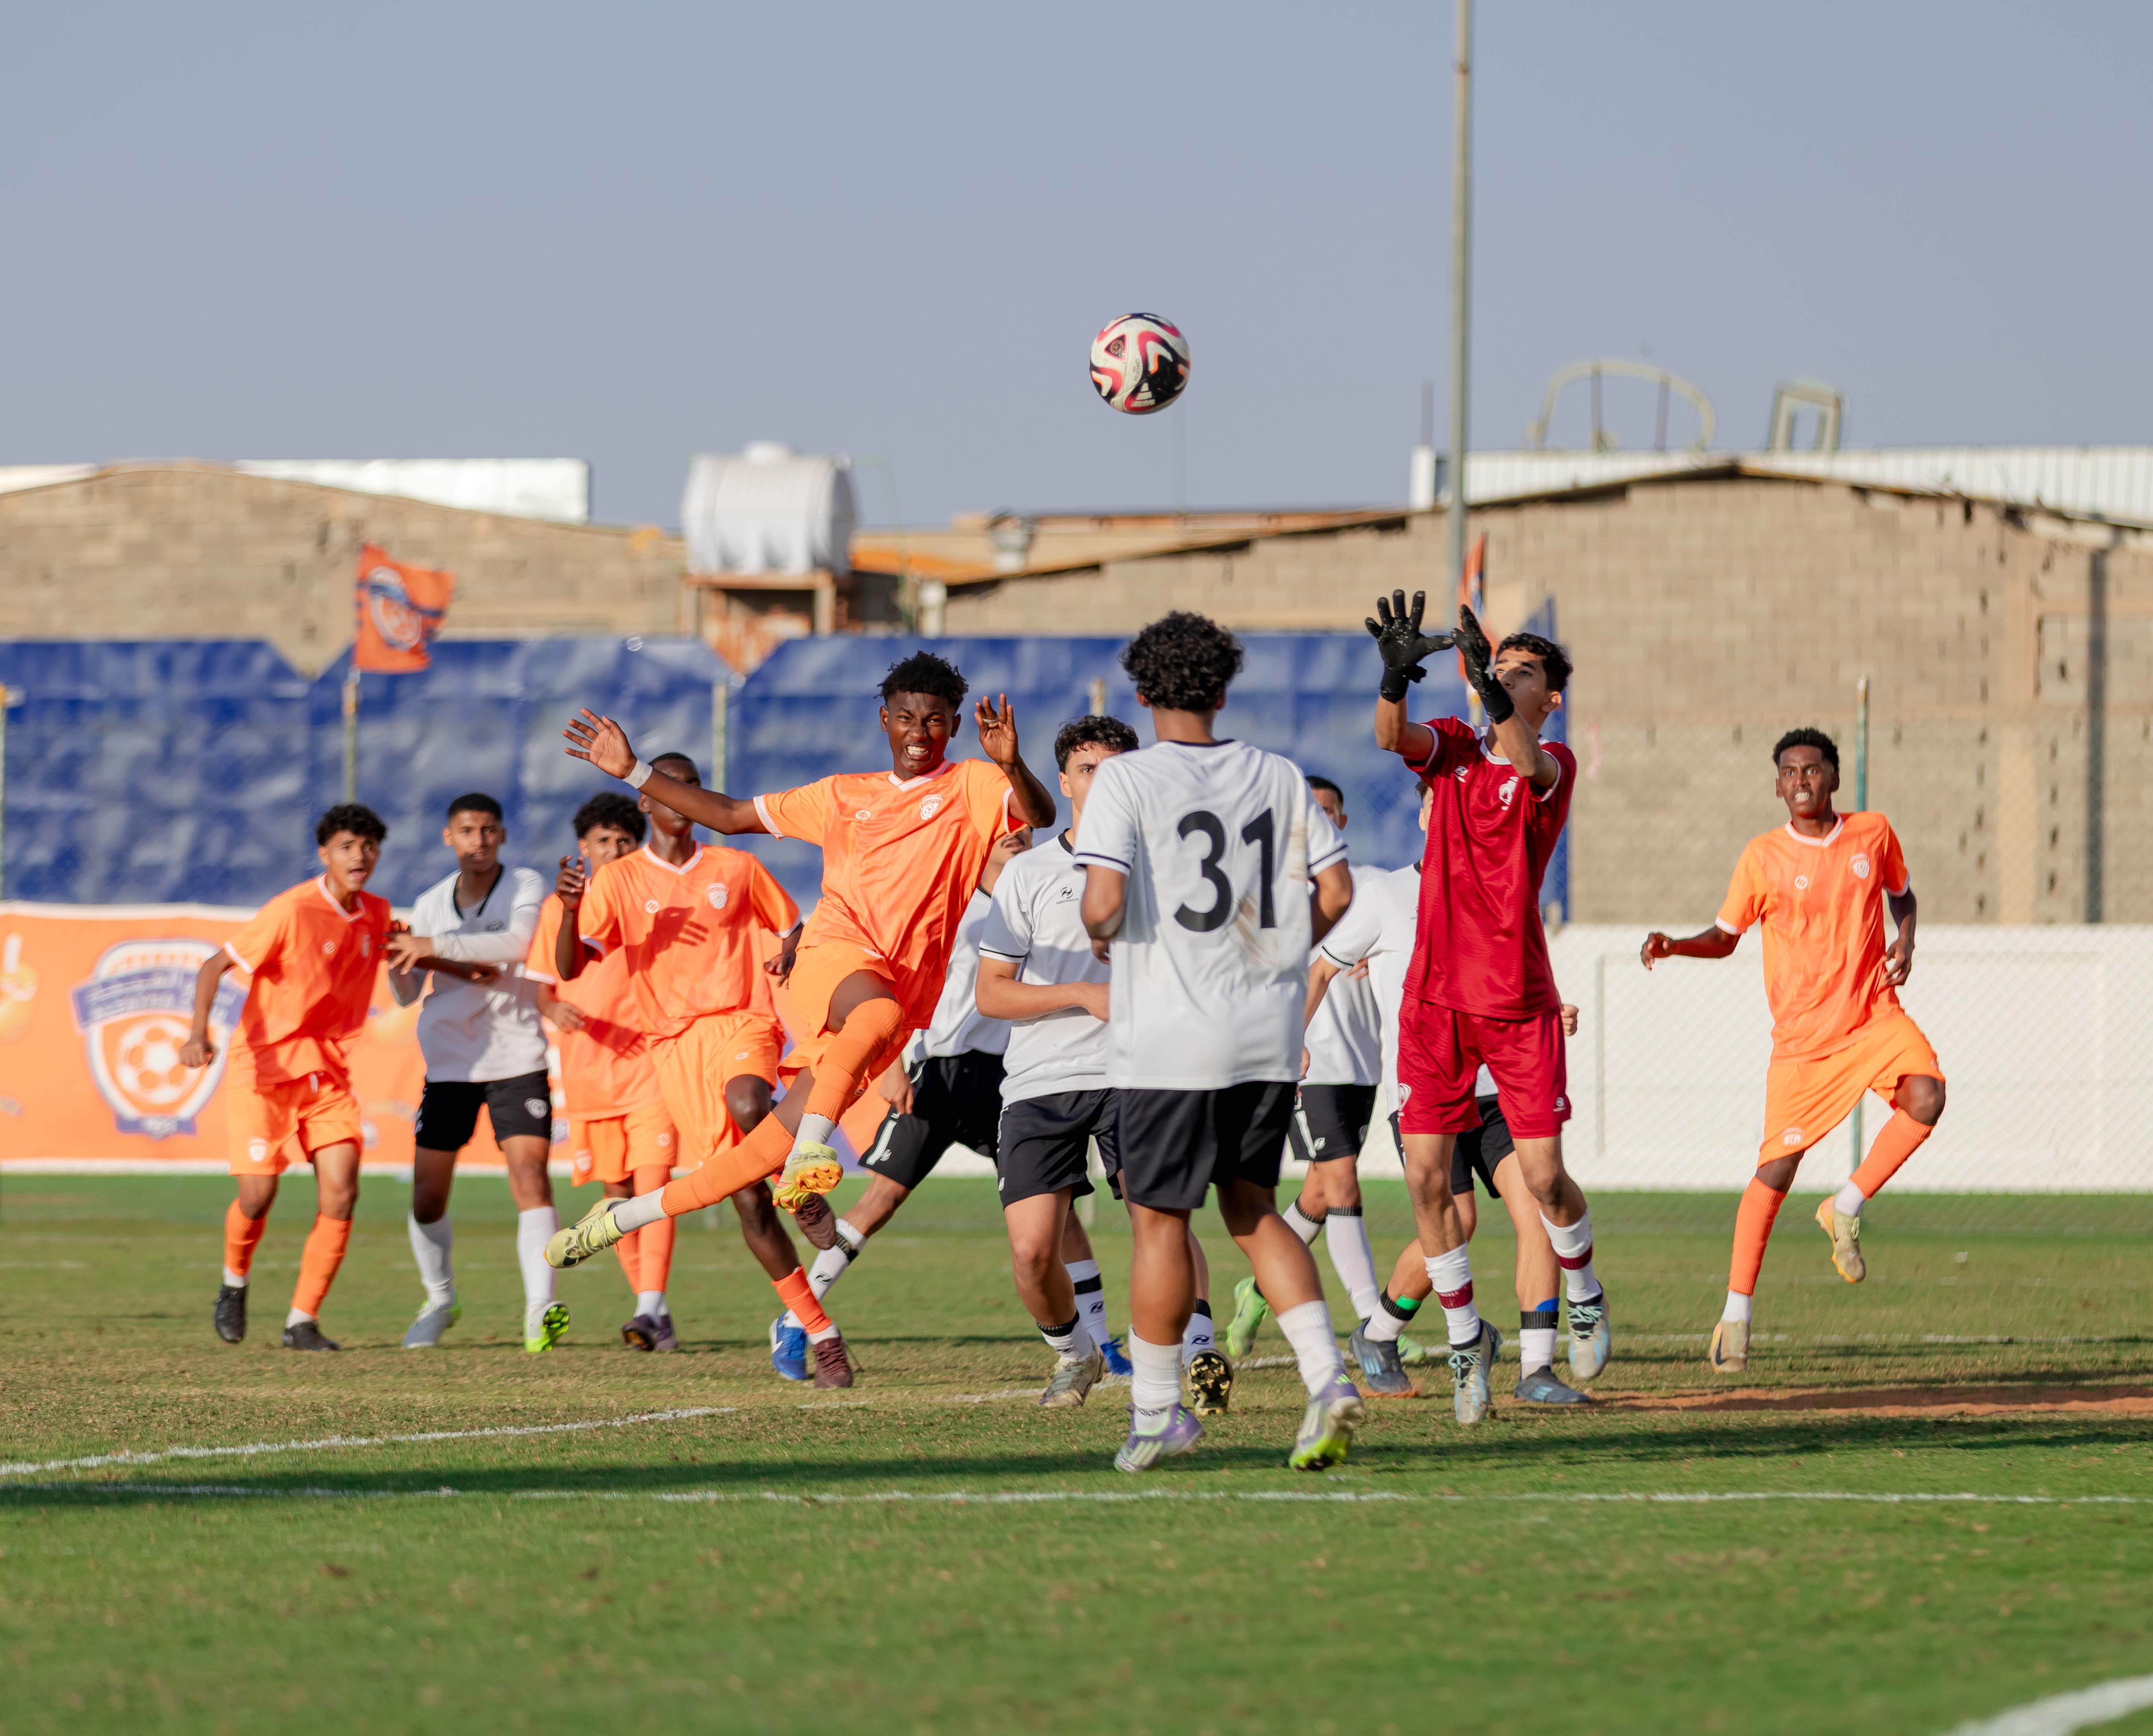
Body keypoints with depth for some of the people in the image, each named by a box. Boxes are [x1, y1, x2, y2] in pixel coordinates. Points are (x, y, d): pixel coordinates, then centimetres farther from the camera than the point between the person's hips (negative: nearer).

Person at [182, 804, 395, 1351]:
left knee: (341, 1192, -10)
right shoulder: (291, 912, -17)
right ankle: (235, 1282, 24)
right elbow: (215, 966, -15)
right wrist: (199, 1032, -29)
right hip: (264, 1063, -5)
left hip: (327, 1070, 5)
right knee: (258, 1195, -9)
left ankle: (303, 1322, -1)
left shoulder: (376, 915, 4)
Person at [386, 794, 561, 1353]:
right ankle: (440, 1300, 26)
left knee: (530, 1174, -19)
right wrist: (399, 967, -13)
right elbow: (409, 996, 10)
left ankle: (539, 1308, -26)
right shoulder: (430, 904, 7)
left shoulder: (526, 888, -4)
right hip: (449, 1061, 3)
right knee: (428, 1197, 3)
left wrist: (437, 945, -28)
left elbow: (521, 942, -26)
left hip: (517, 1059, -3)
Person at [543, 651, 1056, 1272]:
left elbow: (1041, 815, -9)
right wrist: (633, 772, 24)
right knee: (878, 1009, -38)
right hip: (834, 960, 1)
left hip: (909, 986, -1)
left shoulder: (971, 787, 11)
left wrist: (1011, 764, -30)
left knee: (778, 1143, -7)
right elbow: (732, 816, 28)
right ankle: (811, 1148, -46)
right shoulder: (844, 795, 22)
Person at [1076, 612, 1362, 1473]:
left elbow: (1104, 901, -18)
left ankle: (1157, 1412, 11)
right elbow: (1335, 890, 5)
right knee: (1253, 1210, 15)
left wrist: (1100, 937, 5)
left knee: (1159, 1219, 5)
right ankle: (1326, 1375, -1)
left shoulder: (1126, 780, -8)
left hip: (1169, 1038, -5)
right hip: (1270, 1038, 5)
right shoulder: (1280, 778, 6)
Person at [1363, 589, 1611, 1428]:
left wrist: (1492, 685, -44)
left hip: (1519, 1003, -3)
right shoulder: (1452, 746, 9)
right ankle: (1466, 1336, 15)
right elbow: (1391, 737, -12)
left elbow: (1525, 761, -27)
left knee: (1543, 1176, -4)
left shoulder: (1553, 766, -2)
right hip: (1435, 996, 3)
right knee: (1427, 1176, -1)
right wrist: (1396, 676, -33)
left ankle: (1583, 1293, 26)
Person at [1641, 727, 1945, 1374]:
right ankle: (1736, 1314, 10)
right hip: (1803, 1033, -2)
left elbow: (1900, 892, 21)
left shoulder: (1874, 834, 2)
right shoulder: (1763, 857, -3)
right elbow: (1725, 936, 5)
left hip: (1874, 1013, 2)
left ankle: (1846, 1211, -4)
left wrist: (1905, 938, 0)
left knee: (1925, 1096, -26)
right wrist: (1673, 946, -14)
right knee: (1777, 1168, -4)